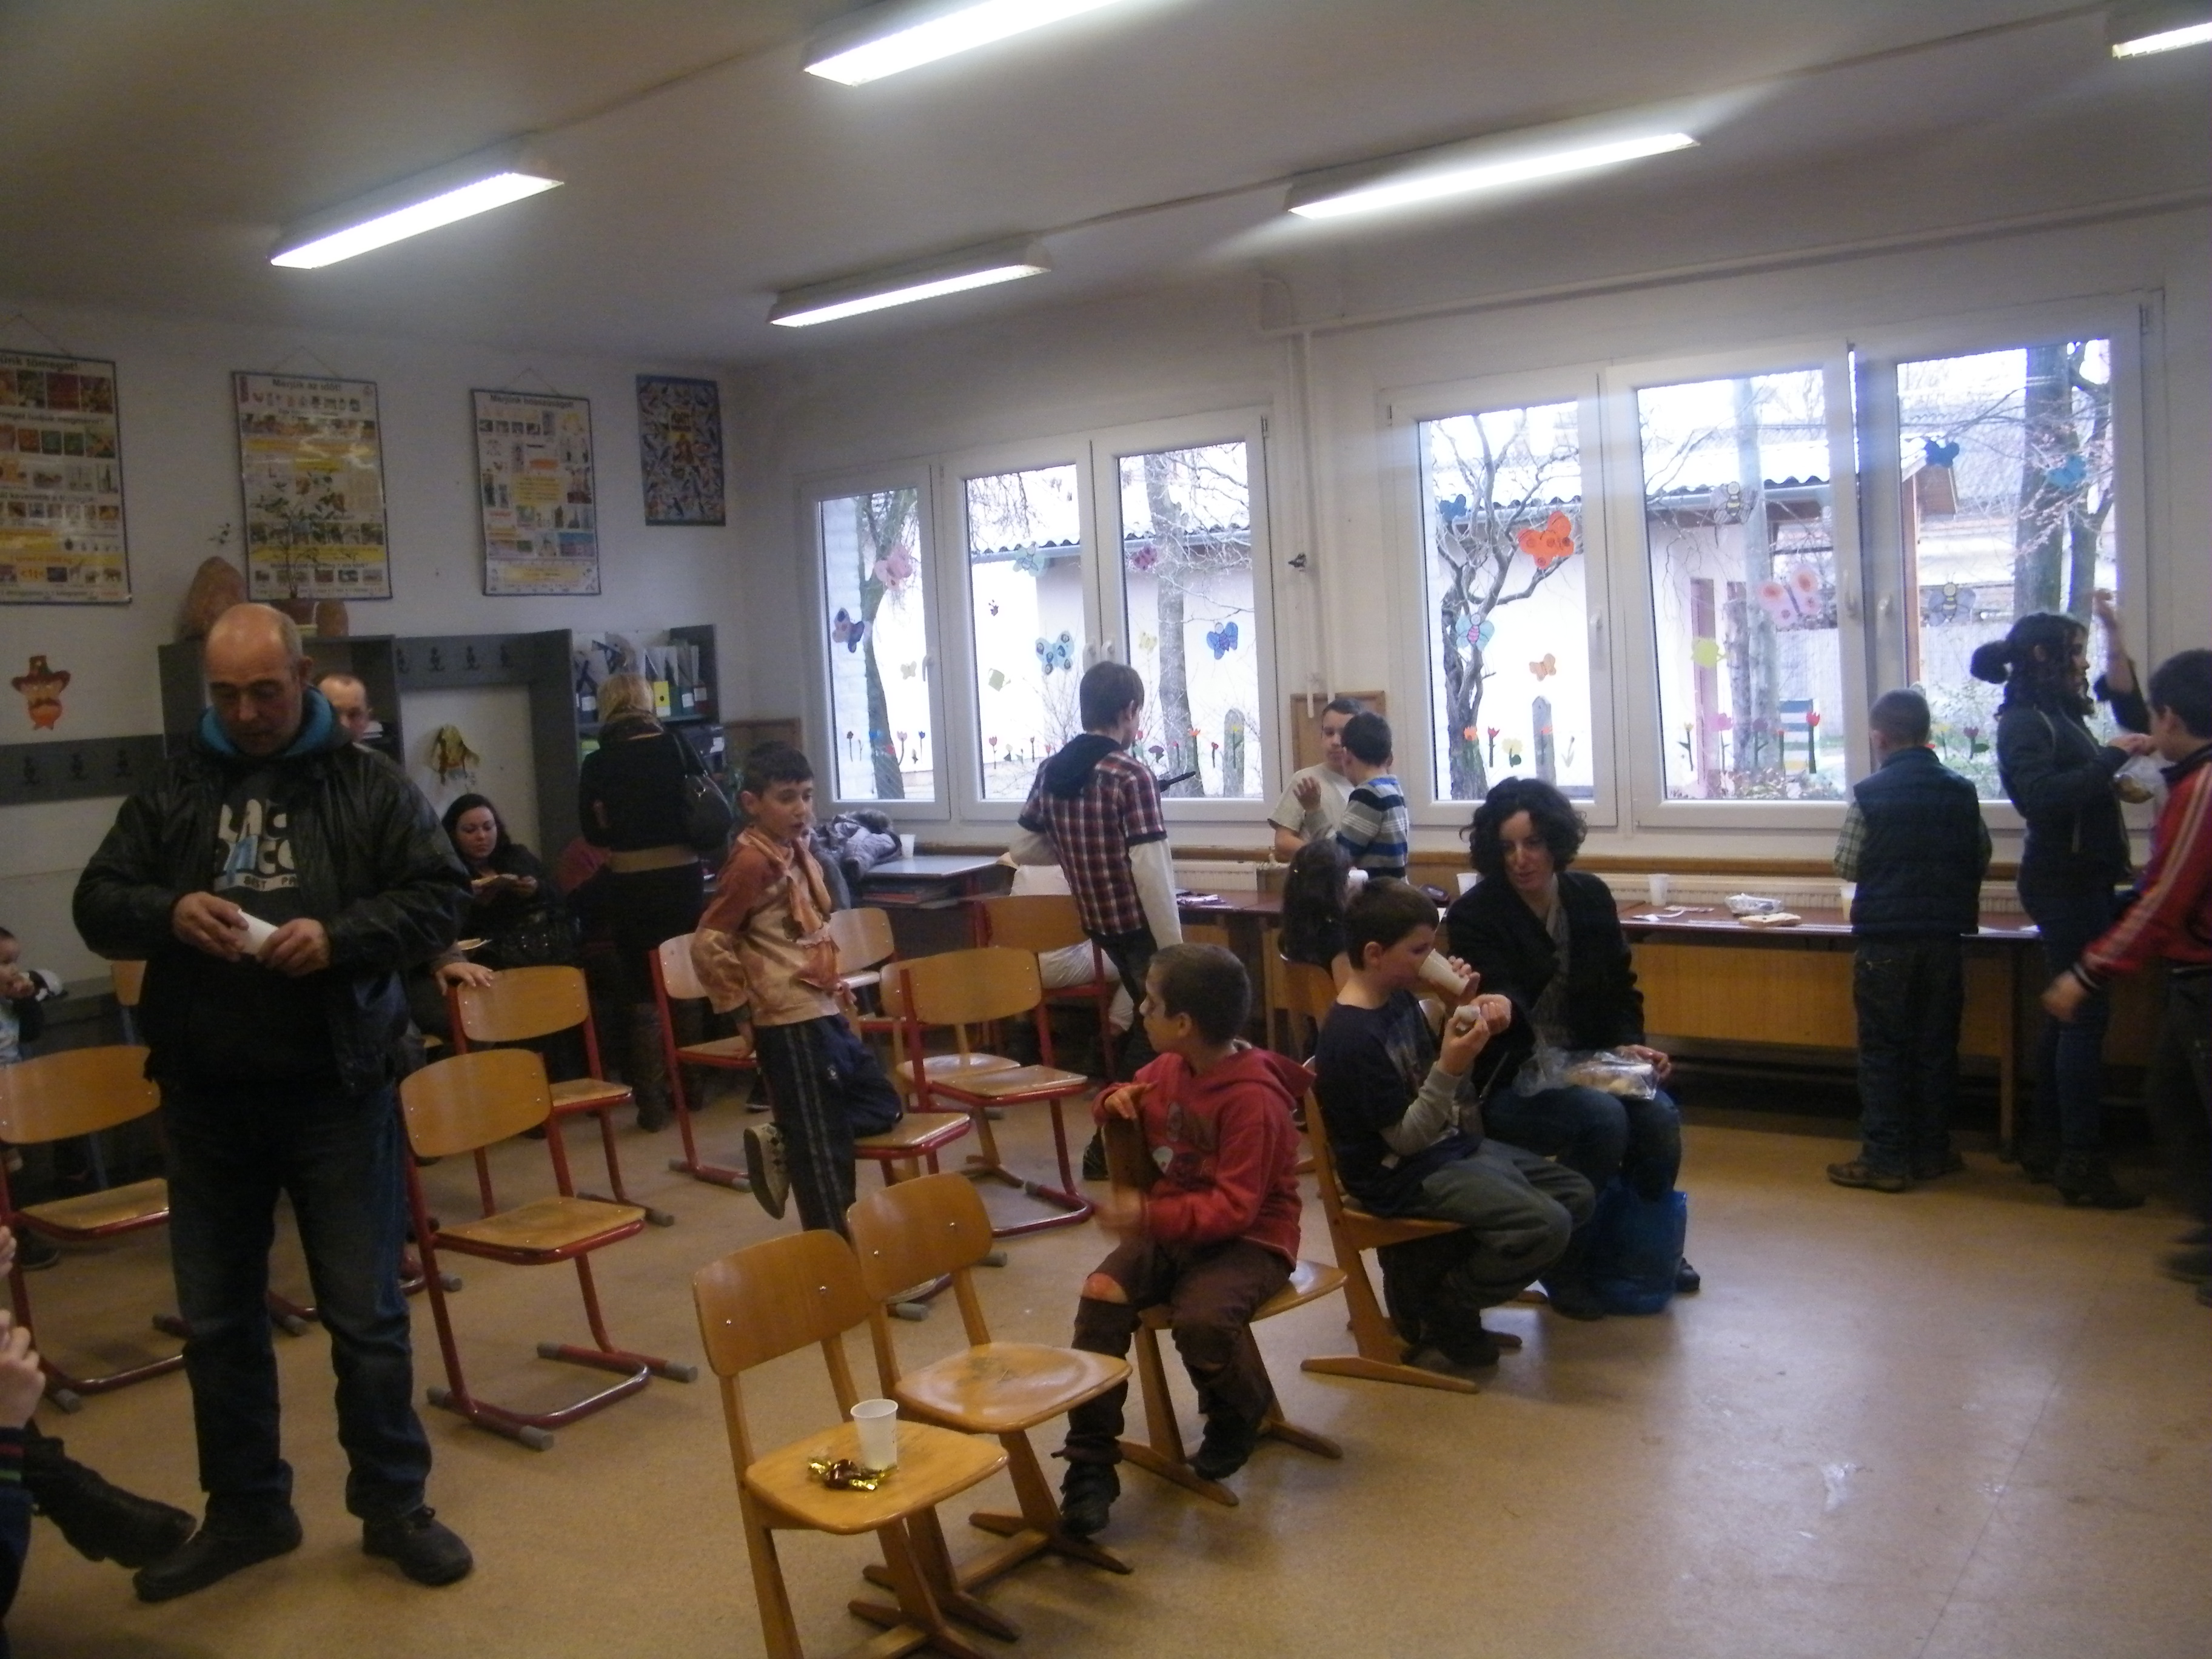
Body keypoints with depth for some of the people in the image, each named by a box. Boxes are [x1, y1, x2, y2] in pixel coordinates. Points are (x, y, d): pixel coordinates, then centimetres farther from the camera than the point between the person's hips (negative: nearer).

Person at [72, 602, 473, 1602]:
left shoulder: (369, 786, 0)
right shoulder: (171, 791, 7)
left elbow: (440, 899, -4)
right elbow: (97, 904, 7)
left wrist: (340, 935, -21)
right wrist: (169, 912, -15)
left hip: (336, 1091, -3)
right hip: (205, 1097, 3)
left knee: (365, 1313, 6)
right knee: (217, 1318, 14)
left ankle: (393, 1506, 22)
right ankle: (245, 1512, 32)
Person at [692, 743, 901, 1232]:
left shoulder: (798, 853, 10)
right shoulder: (753, 862, -16)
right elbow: (708, 944, -18)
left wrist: (834, 987, 13)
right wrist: (742, 1001, -9)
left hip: (825, 1012, 9)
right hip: (790, 1022, -9)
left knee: (882, 1103, 15)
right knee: (821, 1145, -1)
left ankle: (782, 1144, 14)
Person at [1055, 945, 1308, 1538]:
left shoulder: (1252, 1099, -21)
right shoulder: (1169, 1069, 4)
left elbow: (1234, 1207, -25)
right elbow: (1137, 1098, 27)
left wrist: (1150, 1216, -34)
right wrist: (1118, 1101, 2)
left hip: (1248, 1239, -7)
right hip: (1170, 1227, 7)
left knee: (1201, 1318, -35)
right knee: (1102, 1292, -21)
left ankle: (1240, 1416, 2)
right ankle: (1090, 1462, -16)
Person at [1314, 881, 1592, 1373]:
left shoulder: (1399, 998, 3)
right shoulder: (1352, 1038, -24)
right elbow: (1407, 1138, -21)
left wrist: (1469, 1018, -1)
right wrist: (1451, 1069, -31)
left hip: (1453, 1144, 10)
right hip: (1402, 1176, -10)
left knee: (1576, 1195, 9)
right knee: (1546, 1226, -23)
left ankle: (1428, 1264, 10)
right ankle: (1438, 1311, 0)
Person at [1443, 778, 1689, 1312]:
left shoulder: (1590, 897, 5)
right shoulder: (1473, 915, -10)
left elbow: (1621, 987, 13)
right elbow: (1504, 997, -23)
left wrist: (1631, 1044, -5)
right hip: (1509, 1082, -5)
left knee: (1660, 1118, -21)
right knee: (1603, 1118, -30)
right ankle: (1562, 1263, -9)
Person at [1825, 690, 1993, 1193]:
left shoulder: (1869, 794, -9)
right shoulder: (1961, 791, 2)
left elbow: (1846, 865, -5)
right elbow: (1982, 860, 9)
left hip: (1884, 937, -3)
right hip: (1945, 936, 4)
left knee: (1883, 1049, 3)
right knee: (1937, 1046, 12)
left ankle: (1885, 1159, 4)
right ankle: (1932, 1151, 20)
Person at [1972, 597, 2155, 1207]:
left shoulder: (2060, 715, 15)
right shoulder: (2025, 721, -12)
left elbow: (2134, 723, 26)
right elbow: (2044, 795, -26)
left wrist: (2115, 636, 21)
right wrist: (2112, 756, -22)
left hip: (2080, 881, 10)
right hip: (2066, 881, -10)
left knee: (2069, 1013, 13)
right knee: (2085, 1017, -9)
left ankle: (2044, 1146, 21)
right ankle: (2081, 1163, -7)